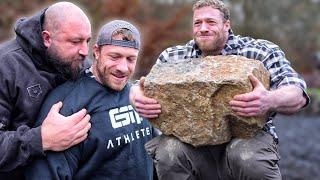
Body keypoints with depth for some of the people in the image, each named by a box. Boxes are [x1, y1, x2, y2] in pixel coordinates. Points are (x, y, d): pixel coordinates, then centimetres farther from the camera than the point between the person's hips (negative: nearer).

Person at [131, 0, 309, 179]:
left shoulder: (260, 52, -2)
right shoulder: (173, 57, 8)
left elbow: (298, 95, -13)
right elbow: (141, 87, 2)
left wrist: (270, 101, -38)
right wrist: (137, 97, -25)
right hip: (194, 144, 2)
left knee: (248, 156, -35)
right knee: (168, 150, -29)